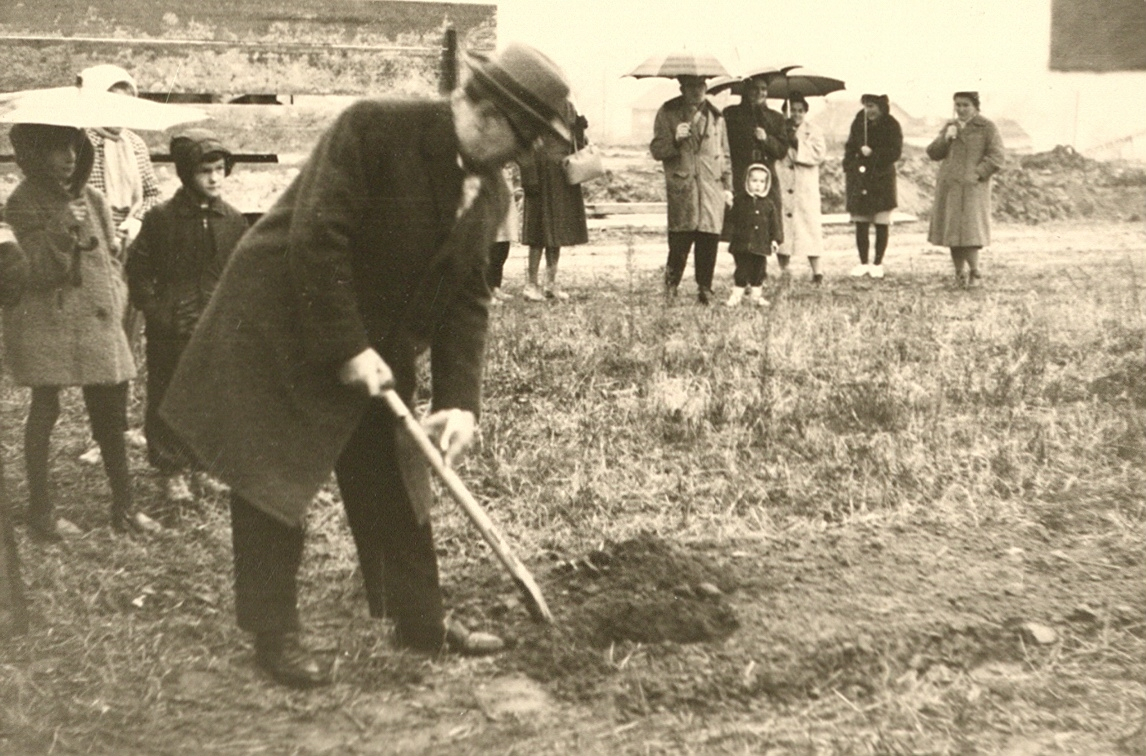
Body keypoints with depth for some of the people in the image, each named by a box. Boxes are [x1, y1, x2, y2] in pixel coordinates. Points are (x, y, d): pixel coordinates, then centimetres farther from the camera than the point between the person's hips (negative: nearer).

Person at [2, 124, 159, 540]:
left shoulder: (91, 198, 11)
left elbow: (111, 256, 18)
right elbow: (37, 270, -13)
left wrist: (116, 299, 7)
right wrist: (63, 231, -25)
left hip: (98, 322, 5)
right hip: (46, 323, -5)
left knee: (111, 412, 5)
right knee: (45, 408, 1)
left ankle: (124, 506, 13)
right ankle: (40, 507, 14)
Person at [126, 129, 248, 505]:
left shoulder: (233, 221, 4)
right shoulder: (161, 219, -6)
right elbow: (138, 270, -2)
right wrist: (155, 311, -10)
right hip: (171, 333, -3)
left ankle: (208, 463, 25)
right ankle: (172, 470, 19)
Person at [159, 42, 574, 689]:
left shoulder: (491, 192, 1)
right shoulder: (374, 128, -21)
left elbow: (467, 301, 1)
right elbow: (316, 236, -25)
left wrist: (460, 400, -9)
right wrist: (347, 349, -24)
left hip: (377, 348, 7)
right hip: (281, 330, -7)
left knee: (396, 483, 12)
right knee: (275, 487, 0)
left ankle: (421, 622, 24)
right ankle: (275, 636, 13)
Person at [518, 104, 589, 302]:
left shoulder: (568, 108, 12)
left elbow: (577, 145, 17)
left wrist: (579, 130, -3)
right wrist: (530, 177, -20)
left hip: (564, 179, 7)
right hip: (543, 179, -7)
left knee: (557, 232, 11)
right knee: (540, 233, -3)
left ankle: (551, 283, 20)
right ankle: (532, 284, 6)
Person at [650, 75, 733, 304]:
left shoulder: (715, 116, 16)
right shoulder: (667, 114, 7)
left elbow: (725, 154, 20)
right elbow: (656, 150, 3)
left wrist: (727, 186, 15)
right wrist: (675, 140, -15)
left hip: (712, 187, 3)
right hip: (681, 187, -3)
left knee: (709, 242, -1)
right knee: (680, 240, -10)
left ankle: (705, 290, 8)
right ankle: (671, 284, 8)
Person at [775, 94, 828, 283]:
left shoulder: (813, 131, 7)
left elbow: (819, 154, -6)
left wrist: (798, 142, -10)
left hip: (806, 190, -1)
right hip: (782, 187, 1)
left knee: (810, 225, -4)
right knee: (782, 225, 0)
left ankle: (816, 271, -1)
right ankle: (783, 270, 8)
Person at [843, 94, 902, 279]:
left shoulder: (891, 126, -7)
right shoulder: (860, 120, 3)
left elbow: (895, 153, -11)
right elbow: (850, 146, 10)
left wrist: (872, 153, -18)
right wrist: (847, 171, 5)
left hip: (881, 179, -3)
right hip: (858, 178, 3)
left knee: (882, 223, 2)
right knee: (860, 223, 5)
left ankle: (877, 264, 12)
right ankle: (863, 263, 15)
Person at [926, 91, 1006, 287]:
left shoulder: (986, 128, -1)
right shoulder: (949, 126, 16)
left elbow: (997, 156, -7)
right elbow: (933, 153, 11)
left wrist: (978, 173, -16)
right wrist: (945, 138, -6)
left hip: (972, 187, -5)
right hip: (949, 186, 5)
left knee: (970, 227, -12)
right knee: (951, 229, 5)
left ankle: (973, 270, -3)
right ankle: (959, 272, 11)